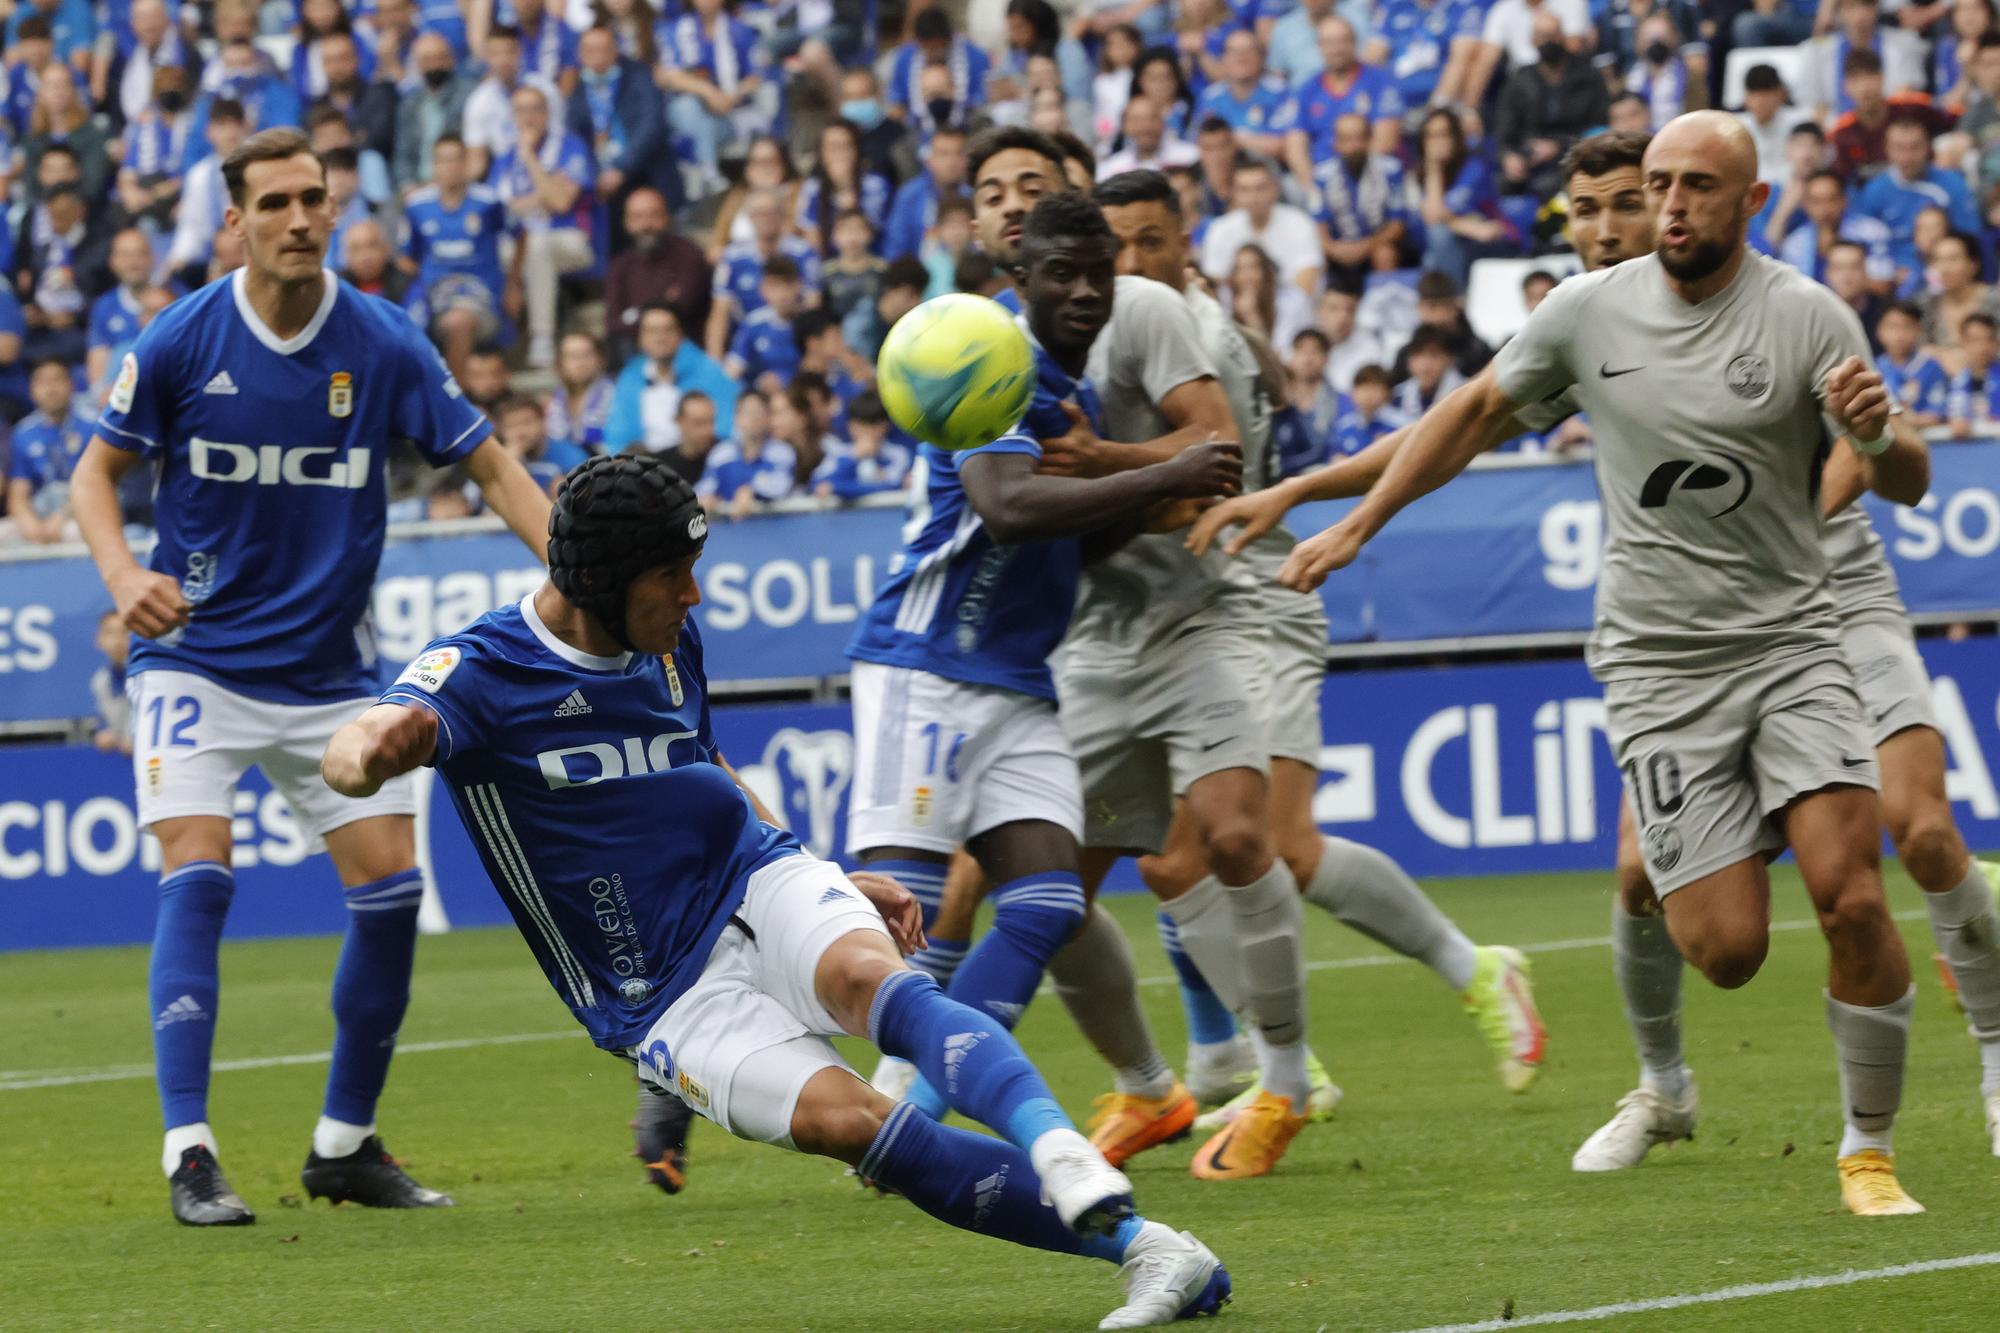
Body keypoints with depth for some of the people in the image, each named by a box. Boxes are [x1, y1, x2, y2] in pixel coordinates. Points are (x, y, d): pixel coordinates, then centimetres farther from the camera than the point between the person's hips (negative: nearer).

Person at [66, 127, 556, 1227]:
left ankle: (345, 1144, 14)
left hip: (328, 672, 3)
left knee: (390, 888, -3)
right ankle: (188, 1154, -16)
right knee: (196, 878, -18)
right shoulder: (183, 341, -9)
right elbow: (96, 472, 1)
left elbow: (490, 465, 0)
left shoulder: (382, 344, -6)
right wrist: (124, 575, -19)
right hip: (197, 659, -2)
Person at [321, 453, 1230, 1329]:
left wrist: (838, 884, 20)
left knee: (868, 976, -34)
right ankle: (1135, 1245, -32)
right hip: (667, 1001, -3)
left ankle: (1059, 1153, -56)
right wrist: (364, 753, -55)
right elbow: (373, 740, -30)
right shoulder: (479, 670, -11)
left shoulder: (670, 643, 7)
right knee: (847, 1120, -27)